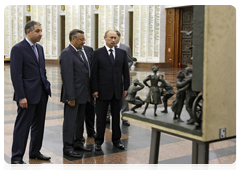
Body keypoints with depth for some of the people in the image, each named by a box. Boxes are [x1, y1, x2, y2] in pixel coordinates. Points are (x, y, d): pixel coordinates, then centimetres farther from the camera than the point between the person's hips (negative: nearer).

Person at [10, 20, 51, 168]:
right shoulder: (18, 49, -11)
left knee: (38, 124, 15)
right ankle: (16, 158, 8)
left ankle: (35, 152, 29)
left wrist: (47, 86, 11)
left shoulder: (40, 48, 13)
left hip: (42, 94, 8)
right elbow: (16, 75, -15)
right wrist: (21, 97, -18)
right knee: (22, 126, -1)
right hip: (28, 94, -8)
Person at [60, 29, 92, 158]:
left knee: (80, 120, 17)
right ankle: (68, 147, 10)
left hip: (83, 94, 8)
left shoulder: (86, 50, 9)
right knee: (70, 121, 1)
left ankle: (77, 143, 30)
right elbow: (67, 77, -19)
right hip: (73, 94, -8)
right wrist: (71, 97, -21)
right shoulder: (67, 54, -15)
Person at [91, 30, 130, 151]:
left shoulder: (122, 53, 7)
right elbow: (94, 73, -4)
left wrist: (126, 87, 5)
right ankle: (99, 141, 16)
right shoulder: (98, 53, -2)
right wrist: (94, 89, -8)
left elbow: (125, 71, 9)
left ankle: (116, 140, 23)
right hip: (103, 90, -3)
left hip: (117, 90, 3)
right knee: (101, 117, 5)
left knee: (116, 116, 11)